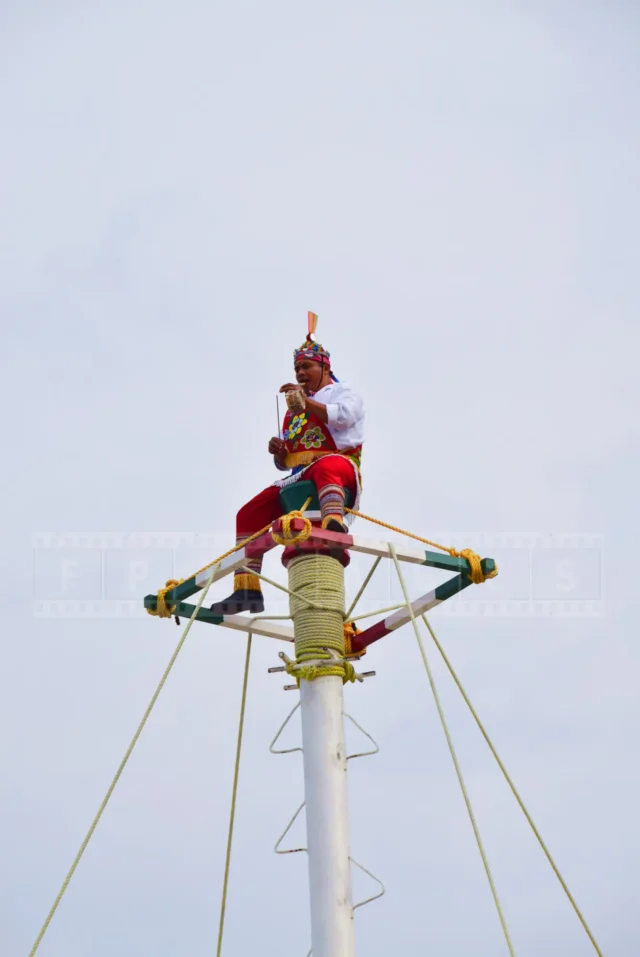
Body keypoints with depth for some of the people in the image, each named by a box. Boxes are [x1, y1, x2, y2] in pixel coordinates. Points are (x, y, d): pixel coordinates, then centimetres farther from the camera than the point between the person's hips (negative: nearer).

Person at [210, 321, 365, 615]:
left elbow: (343, 416, -16)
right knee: (250, 513, -7)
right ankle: (247, 588, -11)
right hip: (299, 479, 7)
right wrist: (278, 452, 6)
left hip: (339, 466, -7)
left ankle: (335, 526, -68)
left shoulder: (342, 393, 10)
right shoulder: (294, 409, 30)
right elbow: (285, 463, 29)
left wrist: (307, 403, -25)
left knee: (324, 467, -43)